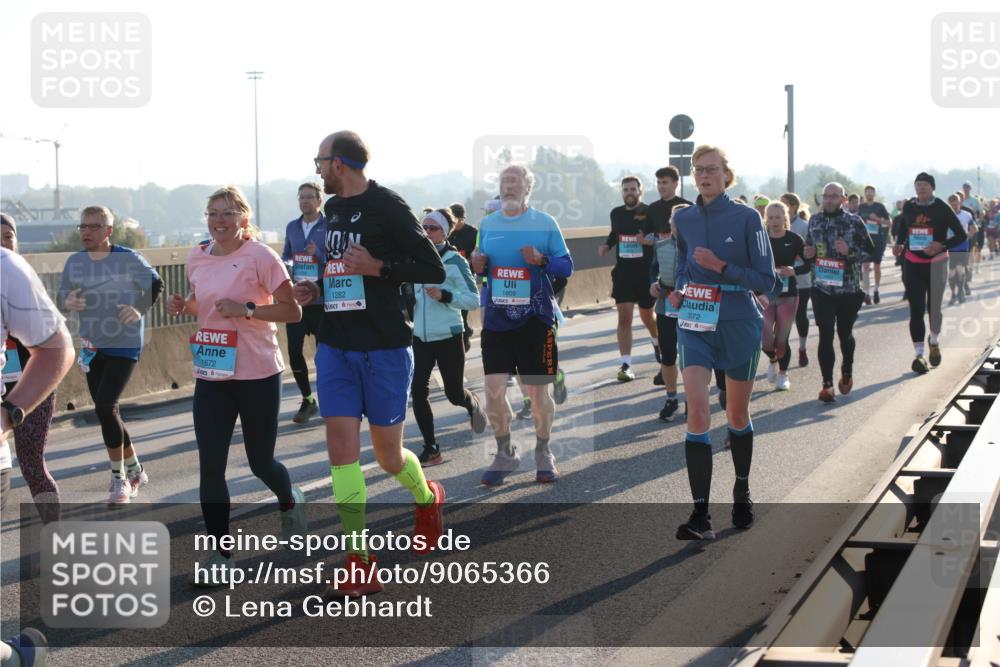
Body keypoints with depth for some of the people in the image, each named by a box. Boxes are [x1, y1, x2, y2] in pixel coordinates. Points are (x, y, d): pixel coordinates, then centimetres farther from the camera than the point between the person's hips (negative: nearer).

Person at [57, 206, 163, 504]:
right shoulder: (74, 261, 0)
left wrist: (140, 310, -14)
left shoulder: (128, 259, -12)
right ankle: (134, 470, 30)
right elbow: (62, 298, 6)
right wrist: (68, 303, -17)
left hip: (124, 345, -5)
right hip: (92, 346, 5)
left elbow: (156, 284, 1)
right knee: (107, 412, 11)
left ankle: (119, 478, -2)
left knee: (105, 406, -17)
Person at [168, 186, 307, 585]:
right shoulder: (198, 257, 6)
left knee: (261, 463, 9)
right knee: (210, 466, -3)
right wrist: (182, 306, 1)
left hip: (257, 375, -4)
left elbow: (292, 311, -11)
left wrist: (246, 309, -23)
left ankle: (290, 504, 44)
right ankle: (221, 557, 5)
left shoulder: (259, 256, -11)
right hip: (210, 376, 4)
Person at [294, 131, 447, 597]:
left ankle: (427, 498, 40)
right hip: (335, 346, 6)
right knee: (341, 449, -4)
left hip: (385, 347, -6)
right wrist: (317, 289, 8)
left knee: (388, 455, 5)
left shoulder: (387, 207, -11)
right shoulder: (333, 209, 12)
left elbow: (434, 270, -12)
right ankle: (361, 566, -1)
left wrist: (376, 267, -21)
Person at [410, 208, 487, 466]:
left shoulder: (455, 261, -9)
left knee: (454, 394, 4)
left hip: (448, 337, -4)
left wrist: (444, 296, -23)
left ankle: (473, 404, 41)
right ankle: (431, 449, 5)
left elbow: (474, 300, -12)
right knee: (418, 391, -5)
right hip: (420, 337, 5)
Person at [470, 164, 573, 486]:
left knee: (538, 392, 3)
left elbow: (566, 266, 0)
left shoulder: (545, 223, 0)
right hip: (496, 318, 2)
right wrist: (477, 266, -4)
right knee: (494, 391, -2)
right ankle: (504, 453, 17)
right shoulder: (487, 224, 9)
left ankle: (543, 454, 22)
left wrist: (542, 260, -19)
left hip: (535, 318, -2)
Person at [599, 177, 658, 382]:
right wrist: (606, 246, 5)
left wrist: (648, 241, -26)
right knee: (624, 317, -7)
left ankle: (657, 342, 48)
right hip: (623, 272, 2)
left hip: (646, 272, -2)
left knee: (646, 315, 15)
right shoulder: (616, 213, 6)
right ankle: (626, 365, -7)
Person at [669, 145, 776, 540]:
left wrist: (720, 266, -20)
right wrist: (679, 291, 4)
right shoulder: (683, 219, 5)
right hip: (694, 324, 2)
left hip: (738, 324, -2)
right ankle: (700, 515, -14)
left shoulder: (746, 218, -8)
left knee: (737, 415, 12)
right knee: (697, 411, -13)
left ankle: (742, 492, 37)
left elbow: (766, 281, -9)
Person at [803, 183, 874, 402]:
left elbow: (871, 251, -3)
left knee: (845, 333, 14)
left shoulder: (854, 221, -4)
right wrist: (808, 254, -2)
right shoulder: (815, 220, 6)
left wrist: (849, 251, -19)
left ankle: (847, 372, 40)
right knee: (825, 335, -7)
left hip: (849, 288, -1)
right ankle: (827, 383, -2)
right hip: (822, 288, 1)